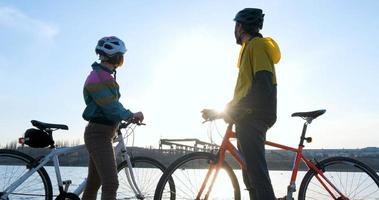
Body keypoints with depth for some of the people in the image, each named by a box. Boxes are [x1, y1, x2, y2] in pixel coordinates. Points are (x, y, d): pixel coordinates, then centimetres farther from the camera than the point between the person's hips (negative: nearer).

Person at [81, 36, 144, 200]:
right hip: (98, 135, -10)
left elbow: (113, 104, 16)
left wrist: (130, 116, 2)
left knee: (93, 184, 14)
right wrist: (131, 115, -7)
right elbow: (110, 107, -21)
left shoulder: (107, 76, 17)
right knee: (110, 184, -15)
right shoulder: (97, 77, -15)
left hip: (102, 134, 10)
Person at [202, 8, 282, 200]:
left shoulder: (256, 44, -5)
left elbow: (264, 85, -18)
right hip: (249, 118, 10)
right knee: (251, 173, 12)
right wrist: (224, 111, 20)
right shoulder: (250, 47, 25)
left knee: (256, 171, -14)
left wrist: (233, 111, -19)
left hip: (252, 117, -10)